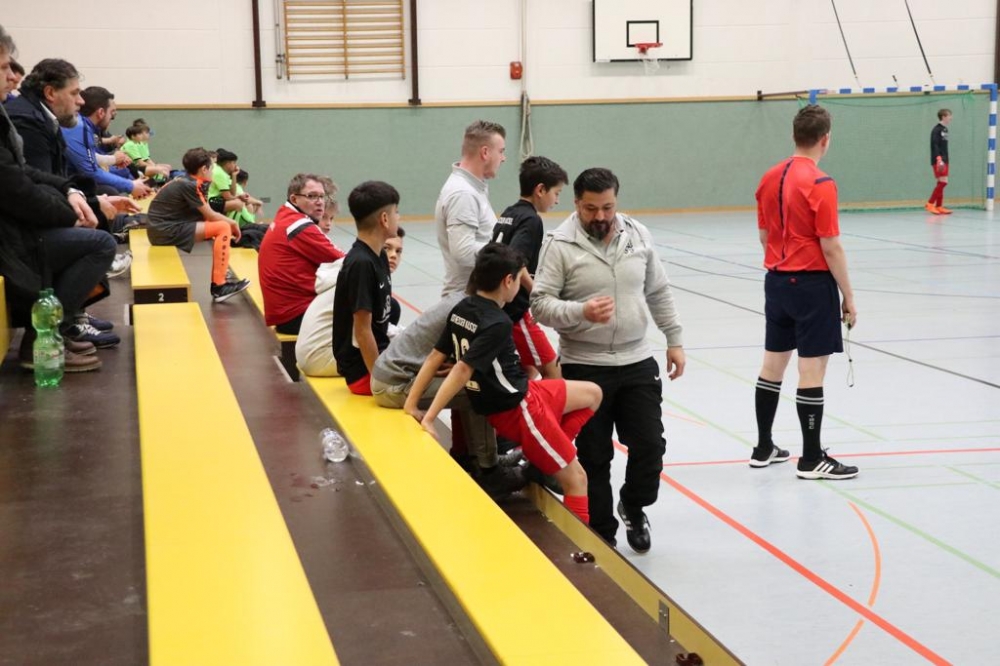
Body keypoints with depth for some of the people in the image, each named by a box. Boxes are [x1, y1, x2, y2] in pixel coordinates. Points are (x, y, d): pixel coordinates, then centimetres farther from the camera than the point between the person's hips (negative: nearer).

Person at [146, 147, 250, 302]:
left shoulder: (184, 181, 13)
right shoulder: (190, 185, -15)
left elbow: (206, 214, 14)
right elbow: (210, 216, -10)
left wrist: (229, 222, 7)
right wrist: (233, 223, 6)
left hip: (163, 228, 10)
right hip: (167, 231, -10)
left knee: (218, 226, 20)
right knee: (223, 228, -15)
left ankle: (219, 276, 19)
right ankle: (219, 286, -17)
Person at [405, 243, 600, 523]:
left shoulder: (461, 309, -2)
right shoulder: (498, 324, -26)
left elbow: (435, 357, -3)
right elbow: (462, 370, -30)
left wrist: (411, 406, -2)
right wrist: (428, 420, -29)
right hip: (519, 410, -9)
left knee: (593, 394, 21)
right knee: (575, 478, 3)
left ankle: (543, 458, 16)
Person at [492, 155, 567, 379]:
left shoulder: (507, 215, 13)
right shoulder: (531, 220, -14)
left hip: (496, 307, 9)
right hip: (514, 310, -9)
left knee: (528, 371, 18)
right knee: (552, 373, -3)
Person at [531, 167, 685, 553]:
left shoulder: (638, 235, 4)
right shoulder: (560, 244, -10)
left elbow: (659, 293, 14)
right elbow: (540, 304, -14)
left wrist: (675, 340, 12)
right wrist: (582, 312, -29)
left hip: (637, 363, 3)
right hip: (585, 368, -3)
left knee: (650, 445, 3)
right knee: (594, 457, 5)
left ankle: (632, 507, 31)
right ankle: (602, 535, 20)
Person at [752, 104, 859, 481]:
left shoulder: (770, 178, 5)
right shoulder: (820, 184, -15)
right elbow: (830, 247, -16)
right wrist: (848, 297, -9)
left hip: (777, 281, 7)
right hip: (812, 284, -7)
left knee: (772, 365, 14)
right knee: (811, 372, -1)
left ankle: (763, 449, 24)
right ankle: (811, 460, 5)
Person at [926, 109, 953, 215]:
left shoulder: (945, 129, 15)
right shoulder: (936, 130, -11)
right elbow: (934, 146, -19)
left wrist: (946, 160, 19)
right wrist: (939, 159, -27)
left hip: (944, 161, 9)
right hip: (938, 161, -9)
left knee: (942, 183, 7)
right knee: (943, 182, -14)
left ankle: (939, 207, 10)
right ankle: (930, 204, -9)